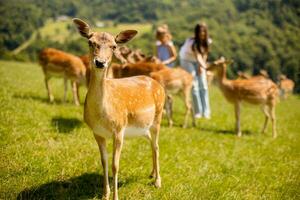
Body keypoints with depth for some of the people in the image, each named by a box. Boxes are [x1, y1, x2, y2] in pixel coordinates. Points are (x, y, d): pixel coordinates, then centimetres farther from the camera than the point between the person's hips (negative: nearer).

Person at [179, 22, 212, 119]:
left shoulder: (208, 41, -15)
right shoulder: (192, 42, -32)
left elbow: (204, 54, -2)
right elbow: (197, 56, -44)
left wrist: (202, 66, -7)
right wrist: (204, 66, -59)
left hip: (199, 62, 5)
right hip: (187, 60, -5)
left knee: (203, 85, -5)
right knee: (194, 86, -12)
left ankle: (206, 112, -3)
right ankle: (198, 112, -7)